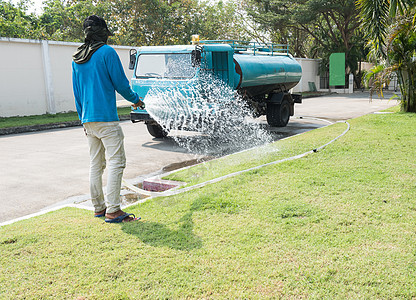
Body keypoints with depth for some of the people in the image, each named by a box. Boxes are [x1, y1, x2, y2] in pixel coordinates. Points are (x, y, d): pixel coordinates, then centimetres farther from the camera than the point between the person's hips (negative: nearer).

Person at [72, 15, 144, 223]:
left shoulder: (77, 59, 15)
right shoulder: (107, 52, -7)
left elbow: (77, 91, 18)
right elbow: (121, 83, -6)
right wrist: (135, 100, 11)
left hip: (88, 119, 8)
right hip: (106, 118, -8)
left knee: (95, 164, 13)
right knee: (116, 161, -6)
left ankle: (99, 207, 19)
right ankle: (112, 211, -9)